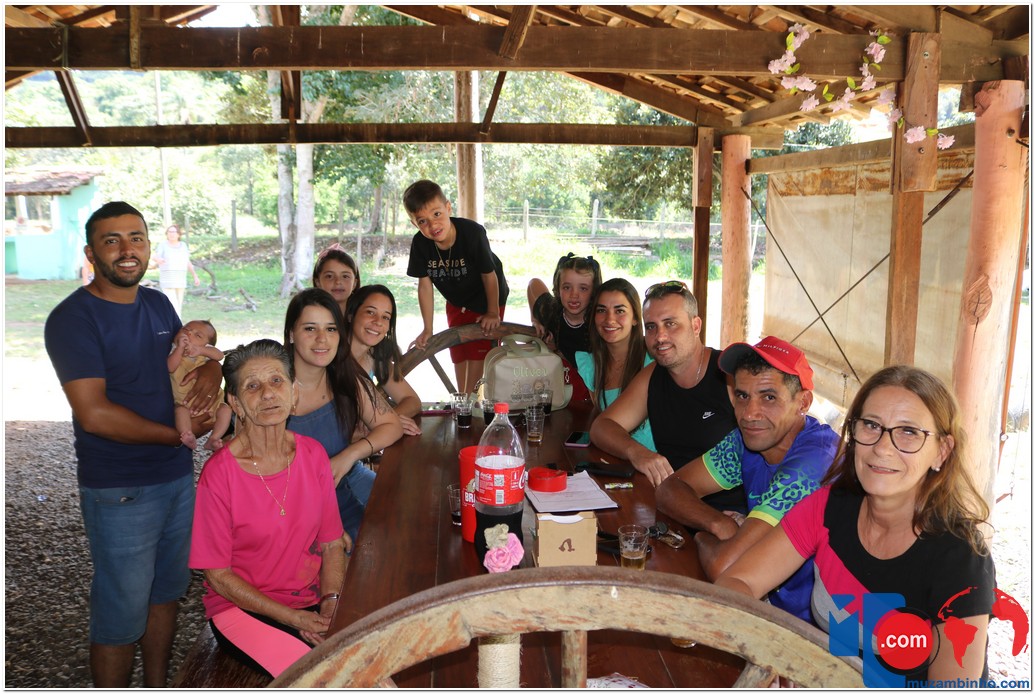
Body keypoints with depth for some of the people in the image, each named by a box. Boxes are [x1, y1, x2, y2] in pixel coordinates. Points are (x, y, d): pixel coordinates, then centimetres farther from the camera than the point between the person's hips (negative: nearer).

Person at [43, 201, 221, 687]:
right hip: (119, 492, -7)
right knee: (121, 615, 5)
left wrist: (208, 372, -11)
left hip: (177, 477, 7)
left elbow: (196, 354, 14)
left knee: (165, 593, 21)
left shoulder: (158, 304, 7)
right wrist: (180, 434, -15)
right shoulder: (72, 319, -15)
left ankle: (157, 688, 39)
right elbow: (95, 414, -22)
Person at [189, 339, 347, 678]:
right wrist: (294, 618, -16)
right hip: (241, 606, -4)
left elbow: (332, 543, 4)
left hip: (312, 600, 4)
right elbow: (218, 574, -11)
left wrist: (331, 600, -13)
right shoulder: (219, 473, -16)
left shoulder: (313, 454, -2)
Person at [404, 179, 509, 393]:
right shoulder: (420, 244, -26)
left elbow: (489, 274, -25)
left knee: (478, 349, -6)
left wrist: (492, 312, -13)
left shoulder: (472, 232, -37)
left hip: (486, 297, -4)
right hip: (456, 302, 4)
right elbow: (425, 285, -15)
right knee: (458, 351, 16)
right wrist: (428, 329, -13)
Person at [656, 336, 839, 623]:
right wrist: (718, 523, -18)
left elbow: (723, 567, -34)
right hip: (769, 599, 6)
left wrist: (704, 538, -10)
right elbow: (670, 490, 2)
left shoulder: (816, 461, -29)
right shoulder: (748, 438, -4)